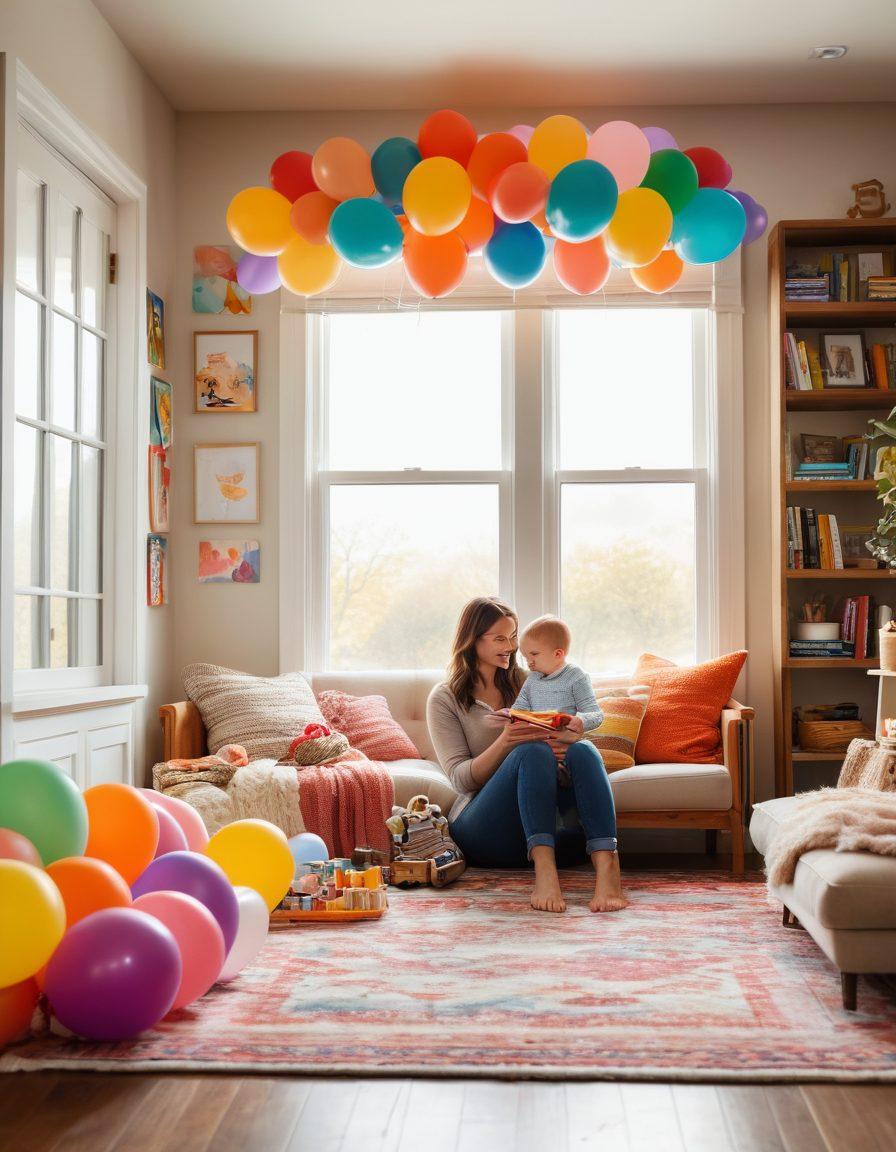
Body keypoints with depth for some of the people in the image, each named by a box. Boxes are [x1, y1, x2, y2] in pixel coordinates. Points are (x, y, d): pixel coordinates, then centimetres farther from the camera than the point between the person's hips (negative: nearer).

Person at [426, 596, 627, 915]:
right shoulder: (445, 698, 7)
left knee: (582, 750, -28)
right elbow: (460, 778, -4)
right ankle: (544, 870, -50)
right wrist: (504, 742, -23)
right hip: (481, 826, -3)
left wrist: (567, 739, -16)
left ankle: (606, 868, -48)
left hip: (542, 819, 3)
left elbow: (572, 733, 11)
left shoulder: (526, 682, 18)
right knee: (533, 752, -32)